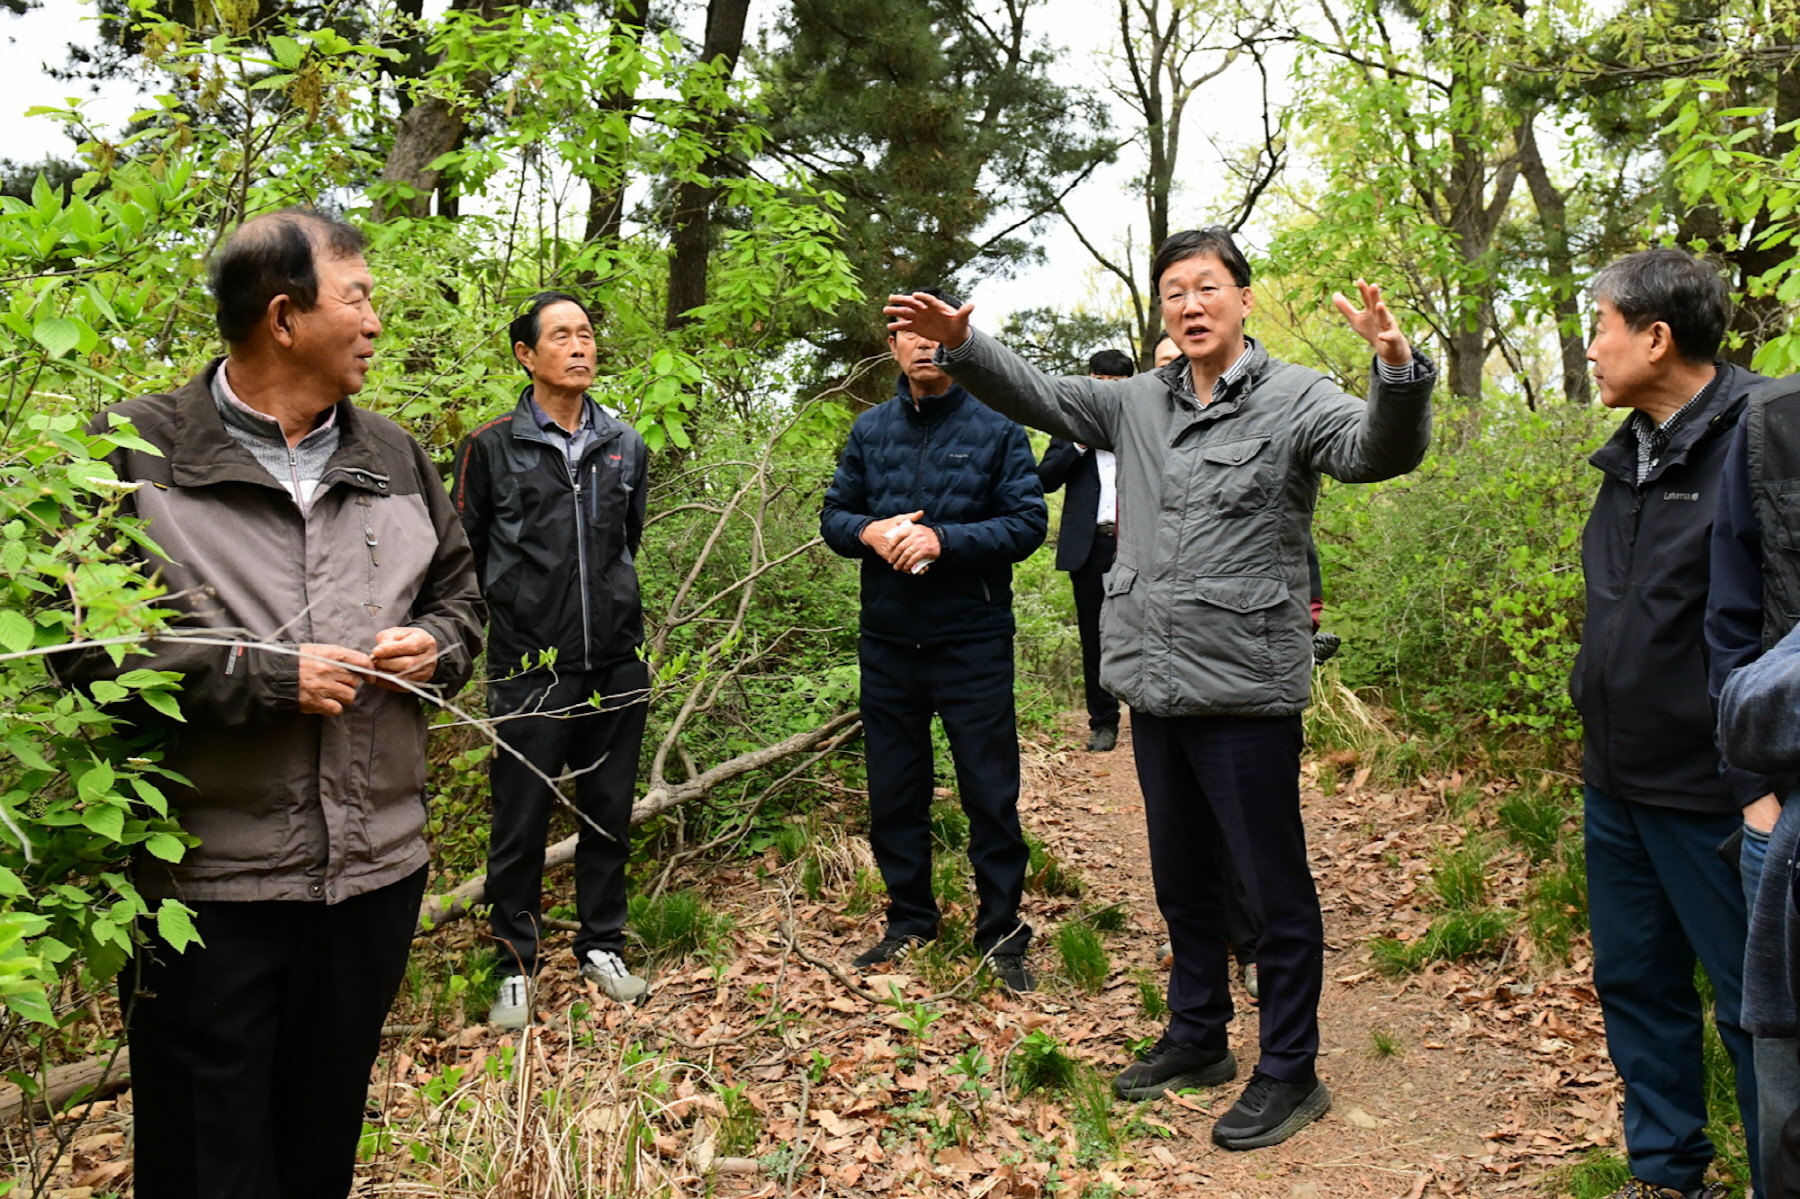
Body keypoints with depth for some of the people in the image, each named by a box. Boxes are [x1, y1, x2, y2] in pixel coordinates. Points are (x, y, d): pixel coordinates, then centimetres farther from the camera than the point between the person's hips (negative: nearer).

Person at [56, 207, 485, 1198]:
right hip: (208, 886, -4)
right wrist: (262, 678, -17)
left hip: (377, 867, 5)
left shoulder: (395, 458, 10)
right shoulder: (136, 454, -6)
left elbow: (459, 590, 20)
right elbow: (82, 641, -12)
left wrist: (436, 648, -1)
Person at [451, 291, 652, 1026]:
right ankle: (516, 965, 23)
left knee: (609, 817, 13)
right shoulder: (492, 448, -4)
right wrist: (516, 613, 6)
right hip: (531, 671, -3)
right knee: (521, 825, 5)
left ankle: (602, 946, 30)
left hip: (617, 664, 4)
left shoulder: (625, 446, 8)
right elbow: (462, 553, 4)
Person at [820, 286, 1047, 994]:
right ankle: (910, 920, 30)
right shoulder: (870, 430, 10)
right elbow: (834, 515, 11)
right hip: (888, 642, 4)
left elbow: (1028, 523, -8)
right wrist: (870, 532, -12)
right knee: (893, 793, 13)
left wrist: (943, 538, -21)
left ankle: (1001, 934, 18)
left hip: (972, 640, -4)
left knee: (990, 794, 3)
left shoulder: (996, 427, -2)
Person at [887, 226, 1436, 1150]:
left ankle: (1288, 1073, 22)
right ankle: (1196, 1038, 38)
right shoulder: (1139, 404, 10)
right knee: (1179, 878, 20)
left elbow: (1380, 449, -23)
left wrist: (1396, 371, -43)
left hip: (1246, 693, -6)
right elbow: (1036, 396, 14)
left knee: (1275, 889, 5)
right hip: (1155, 690, 7)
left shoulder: (1293, 399, -7)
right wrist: (963, 345, -2)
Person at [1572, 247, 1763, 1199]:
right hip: (1617, 781, 9)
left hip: (1713, 790, -8)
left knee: (1752, 1003, 4)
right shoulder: (1630, 455, 11)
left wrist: (1770, 785, -20)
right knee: (1635, 982, 17)